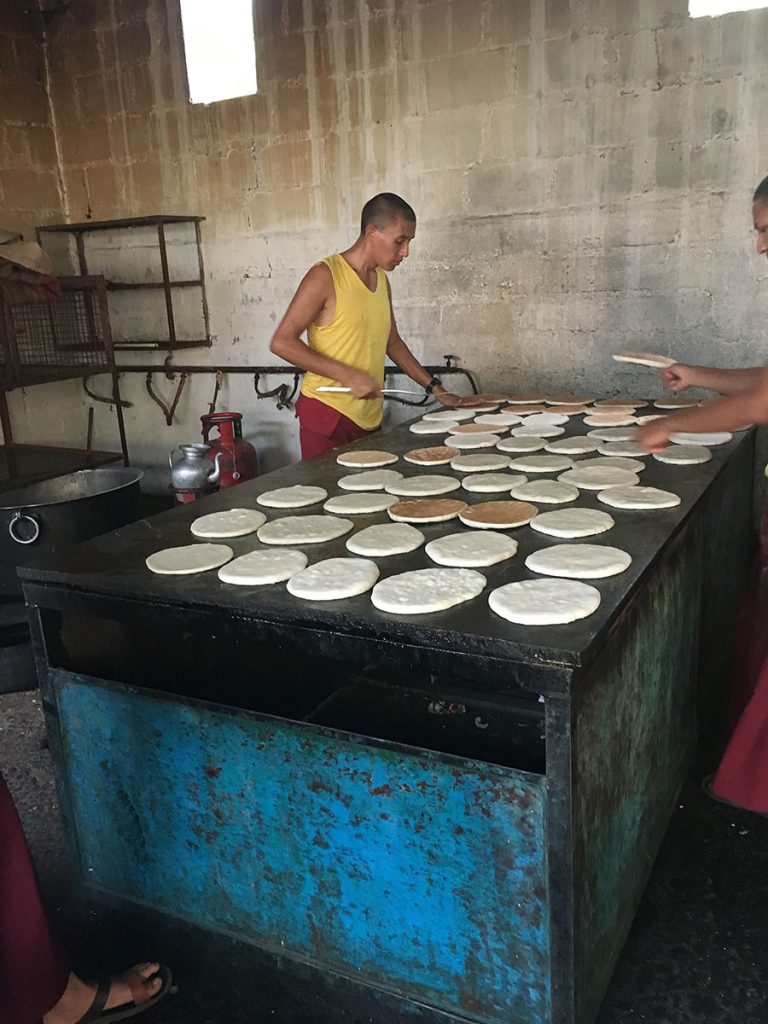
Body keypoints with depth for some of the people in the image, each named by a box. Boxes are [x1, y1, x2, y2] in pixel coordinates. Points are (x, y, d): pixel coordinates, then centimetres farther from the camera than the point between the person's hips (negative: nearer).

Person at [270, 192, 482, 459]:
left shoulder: (381, 279, 14)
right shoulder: (325, 276, -9)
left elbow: (392, 342, 24)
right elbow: (282, 342, -14)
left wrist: (436, 389, 18)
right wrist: (347, 375, -20)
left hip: (370, 416, 7)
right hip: (327, 415, -6)